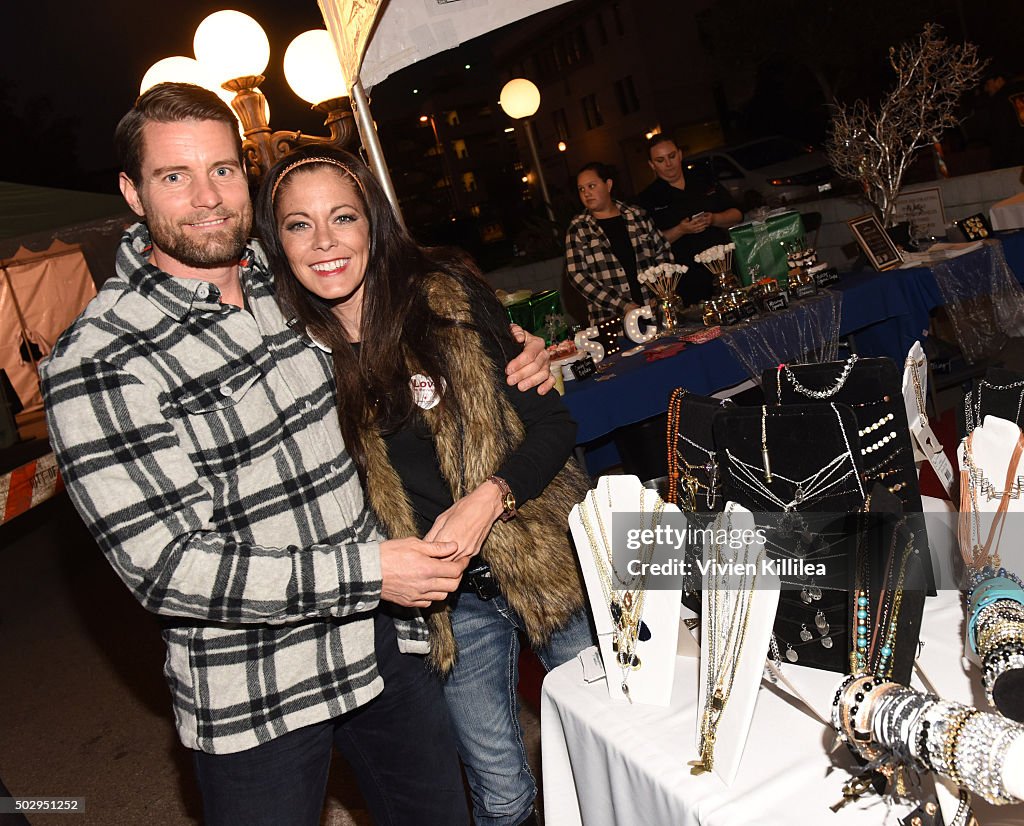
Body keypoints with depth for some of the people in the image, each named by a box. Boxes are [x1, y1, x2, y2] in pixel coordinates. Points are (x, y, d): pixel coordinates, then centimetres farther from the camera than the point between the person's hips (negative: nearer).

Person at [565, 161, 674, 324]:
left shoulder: (638, 216, 11)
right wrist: (624, 306, -10)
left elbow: (663, 251, 18)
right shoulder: (577, 229, 5)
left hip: (653, 310, 2)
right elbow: (578, 275, -3)